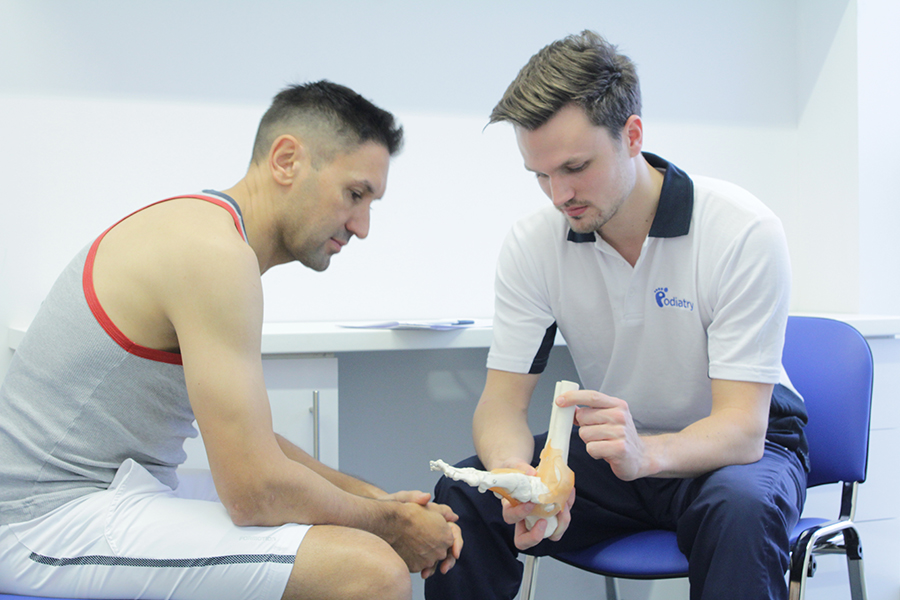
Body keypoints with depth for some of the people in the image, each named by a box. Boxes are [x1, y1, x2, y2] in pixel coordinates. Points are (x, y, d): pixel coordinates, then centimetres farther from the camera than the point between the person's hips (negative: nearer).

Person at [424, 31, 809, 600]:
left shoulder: (745, 232, -22)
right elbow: (502, 400, -11)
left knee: (740, 507, -37)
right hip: (611, 446, 3)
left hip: (739, 447, -3)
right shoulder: (532, 244, -10)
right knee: (463, 496, -21)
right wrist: (514, 472, -36)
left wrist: (644, 454, -47)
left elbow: (742, 426, -25)